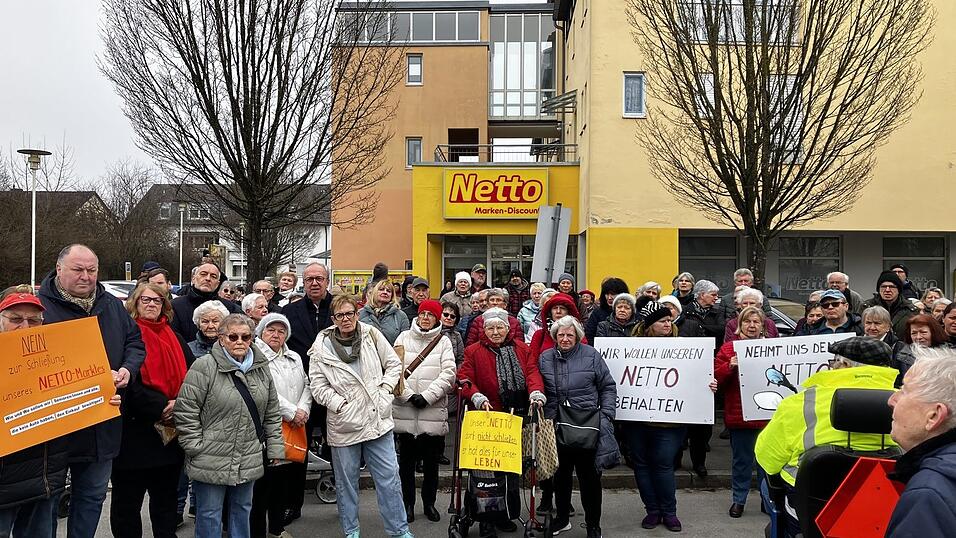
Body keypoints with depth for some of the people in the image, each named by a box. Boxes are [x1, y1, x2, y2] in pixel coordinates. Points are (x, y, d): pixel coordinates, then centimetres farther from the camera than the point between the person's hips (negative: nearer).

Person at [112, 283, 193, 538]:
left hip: (171, 434, 5)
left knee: (166, 499, 16)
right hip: (134, 434, -5)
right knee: (128, 501, 9)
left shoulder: (175, 339, 13)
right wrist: (159, 407, -20)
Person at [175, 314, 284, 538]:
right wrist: (197, 447, -12)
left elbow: (272, 413, 12)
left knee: (242, 510, 18)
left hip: (249, 460, 5)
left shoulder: (261, 368, 5)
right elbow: (185, 411, -12)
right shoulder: (204, 367, -12)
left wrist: (275, 447, 9)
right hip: (212, 460, -5)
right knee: (210, 515, 7)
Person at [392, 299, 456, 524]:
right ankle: (408, 503, 20)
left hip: (433, 411, 0)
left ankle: (429, 503, 23)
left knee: (431, 461, 9)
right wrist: (409, 396, -12)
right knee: (407, 459, 8)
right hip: (405, 410, 0)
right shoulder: (404, 338, 7)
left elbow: (448, 374, -5)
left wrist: (426, 397, -14)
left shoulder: (443, 342, 5)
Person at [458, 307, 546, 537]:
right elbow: (464, 379, -4)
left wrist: (536, 392, -18)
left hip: (517, 417, 3)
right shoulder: (473, 351, 3)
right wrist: (478, 397, -22)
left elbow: (532, 371, 1)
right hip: (488, 417, -3)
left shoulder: (521, 348, 11)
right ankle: (485, 519, 8)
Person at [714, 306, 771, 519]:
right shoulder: (728, 348, 2)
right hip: (738, 413, -1)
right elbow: (716, 378, -3)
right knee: (741, 459, 10)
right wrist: (729, 367, -19)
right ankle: (738, 499, 23)